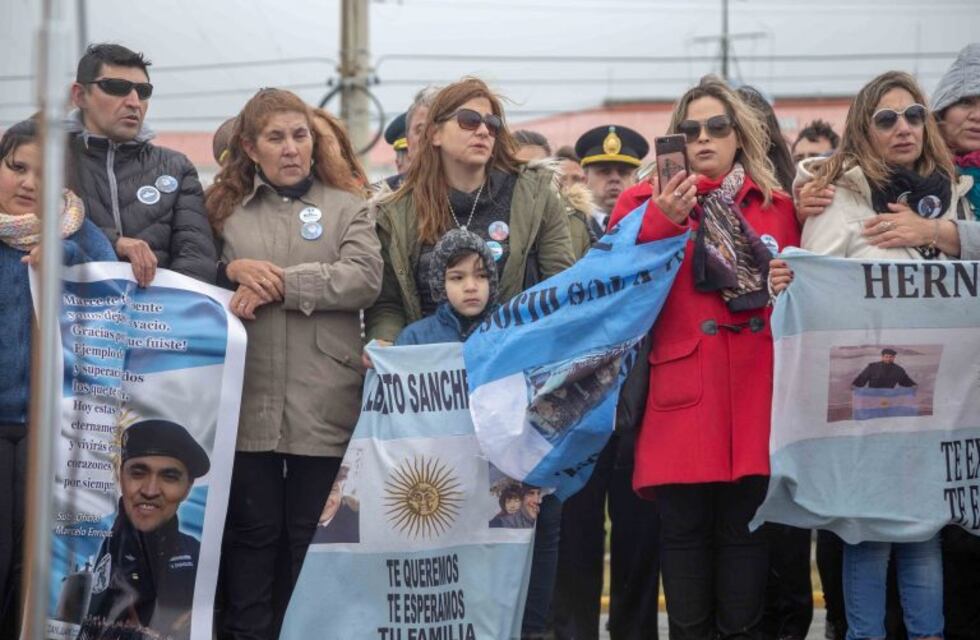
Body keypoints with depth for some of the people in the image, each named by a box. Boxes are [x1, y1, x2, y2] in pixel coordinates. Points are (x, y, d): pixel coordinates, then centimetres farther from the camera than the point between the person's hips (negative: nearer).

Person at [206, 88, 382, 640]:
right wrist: (235, 270, -9)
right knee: (253, 532, 5)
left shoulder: (347, 206, 8)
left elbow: (365, 279, -7)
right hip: (248, 400, 1)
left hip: (323, 402, -1)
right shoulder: (228, 211, 14)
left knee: (313, 534, 4)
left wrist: (280, 282, -12)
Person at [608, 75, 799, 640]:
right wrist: (662, 223, -15)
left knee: (746, 525, 2)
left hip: (757, 389, 2)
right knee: (685, 526, -1)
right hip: (683, 391, -2)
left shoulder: (776, 205, 15)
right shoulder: (648, 201, 8)